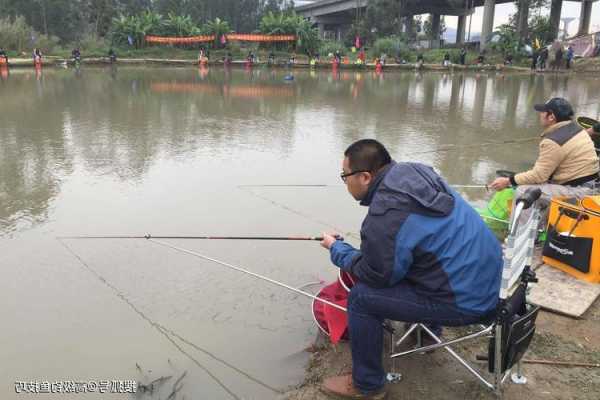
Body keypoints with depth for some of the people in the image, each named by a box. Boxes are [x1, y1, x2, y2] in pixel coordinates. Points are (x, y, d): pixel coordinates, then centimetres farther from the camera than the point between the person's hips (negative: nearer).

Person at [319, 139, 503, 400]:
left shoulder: (384, 217, -25)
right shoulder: (416, 172, 0)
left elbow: (375, 276, -11)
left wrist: (336, 249, 2)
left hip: (466, 301, -9)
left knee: (361, 297, -8)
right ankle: (429, 329, 46)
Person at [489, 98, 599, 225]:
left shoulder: (553, 141, -22)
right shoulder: (575, 128, 7)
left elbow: (539, 175, -18)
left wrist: (508, 181, -10)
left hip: (576, 191, -10)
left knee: (523, 192, -14)